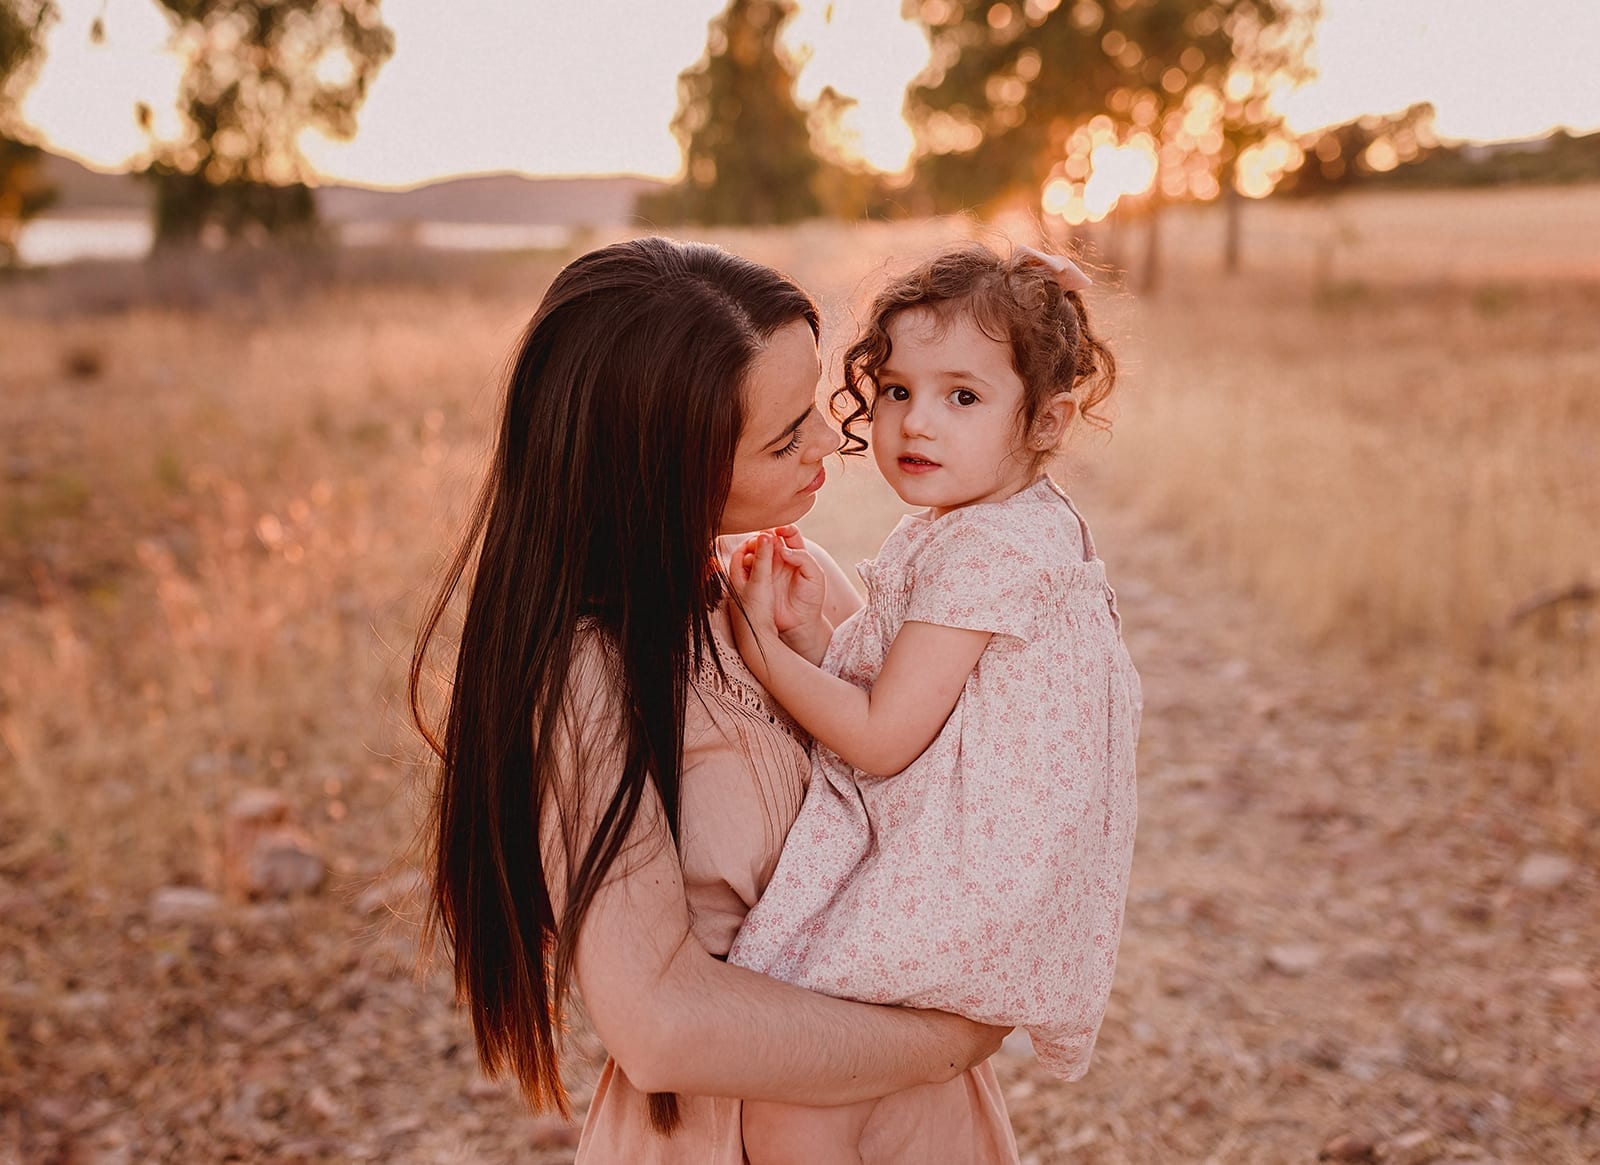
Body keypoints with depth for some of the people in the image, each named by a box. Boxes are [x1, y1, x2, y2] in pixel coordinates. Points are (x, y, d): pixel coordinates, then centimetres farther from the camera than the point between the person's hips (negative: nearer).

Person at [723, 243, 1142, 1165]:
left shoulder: (989, 552, -22)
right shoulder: (957, 528, 10)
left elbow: (881, 738, -21)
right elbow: (882, 686, 10)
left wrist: (762, 645, -12)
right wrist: (811, 631, -8)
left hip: (959, 882, -11)